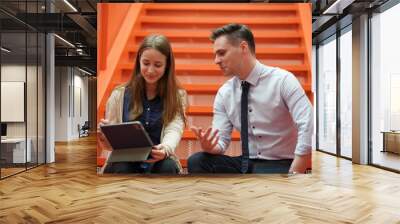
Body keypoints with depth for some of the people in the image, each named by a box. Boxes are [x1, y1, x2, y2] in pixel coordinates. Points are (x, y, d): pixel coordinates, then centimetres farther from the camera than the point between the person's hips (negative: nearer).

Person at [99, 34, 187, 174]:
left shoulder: (177, 96, 4)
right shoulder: (119, 94, 5)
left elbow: (174, 129, -13)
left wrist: (165, 149, -37)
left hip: (159, 161, 0)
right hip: (124, 161, 1)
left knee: (168, 167, -32)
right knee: (121, 168, -31)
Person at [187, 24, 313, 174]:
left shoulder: (282, 80, -11)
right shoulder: (224, 93, 3)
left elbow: (308, 127, -19)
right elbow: (220, 141, 1)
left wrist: (294, 172, -24)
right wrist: (208, 146, -22)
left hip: (280, 165, -4)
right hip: (245, 164, 5)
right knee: (196, 161, -18)